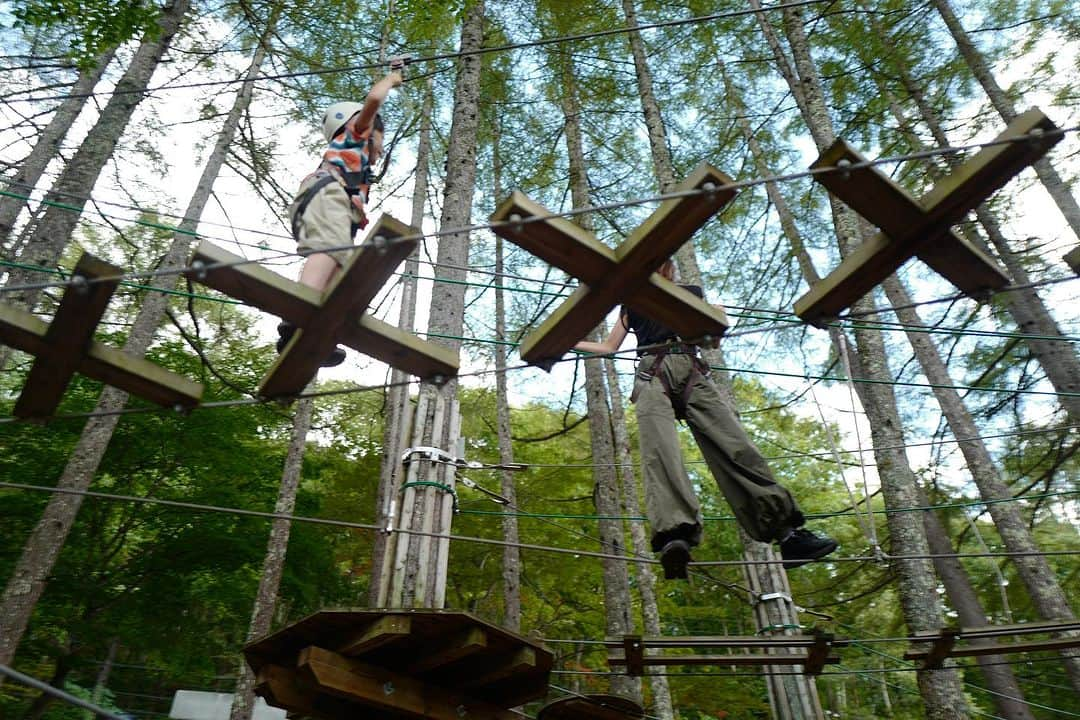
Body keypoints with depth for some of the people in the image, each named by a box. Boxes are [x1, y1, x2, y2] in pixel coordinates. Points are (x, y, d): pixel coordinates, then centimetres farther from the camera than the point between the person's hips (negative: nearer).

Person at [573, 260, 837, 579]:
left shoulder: (691, 294, 30)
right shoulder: (633, 303, 30)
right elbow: (609, 347, 30)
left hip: (692, 375, 1)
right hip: (653, 375, -1)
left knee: (734, 445, -16)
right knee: (659, 451, -27)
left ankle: (786, 531, -19)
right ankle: (674, 535, -47)